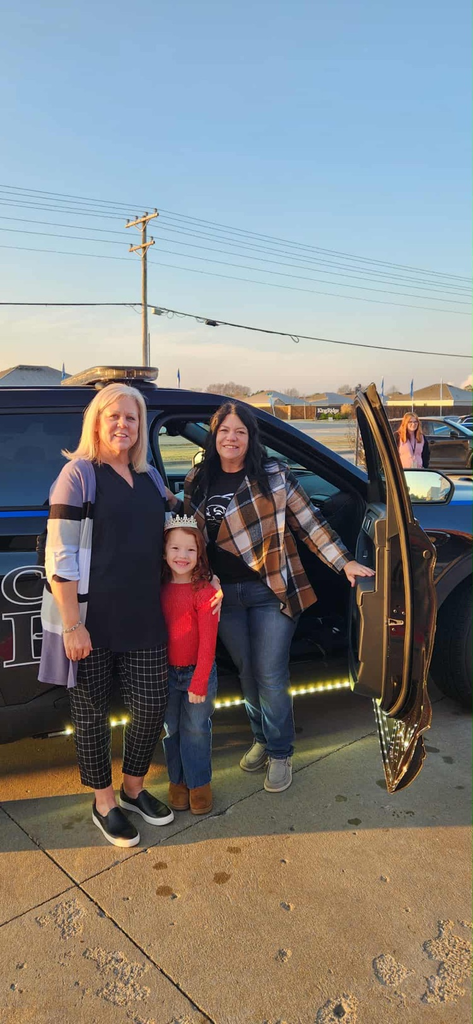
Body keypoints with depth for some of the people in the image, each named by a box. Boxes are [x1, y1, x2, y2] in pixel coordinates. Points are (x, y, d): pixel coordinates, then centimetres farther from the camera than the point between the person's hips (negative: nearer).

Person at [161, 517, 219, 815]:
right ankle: (177, 781, 30)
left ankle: (199, 783, 25)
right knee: (171, 730, 13)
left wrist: (199, 682, -16)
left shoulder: (205, 592, -15)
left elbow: (208, 642, -15)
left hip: (198, 672, -4)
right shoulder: (159, 590, -1)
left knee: (196, 730, 7)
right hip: (166, 673, 4)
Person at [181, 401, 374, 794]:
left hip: (271, 590, -4)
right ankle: (261, 739, 37)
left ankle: (280, 753, 21)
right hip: (225, 595, 4)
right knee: (247, 673, 15)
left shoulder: (274, 475, -7)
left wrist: (345, 562, -8)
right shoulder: (197, 481, 5)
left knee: (271, 676, 0)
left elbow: (310, 523, -4)